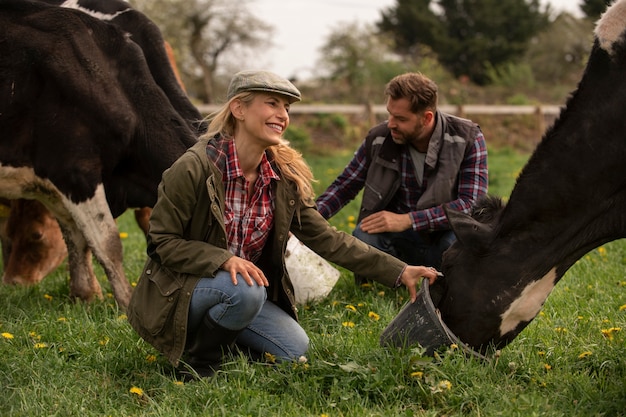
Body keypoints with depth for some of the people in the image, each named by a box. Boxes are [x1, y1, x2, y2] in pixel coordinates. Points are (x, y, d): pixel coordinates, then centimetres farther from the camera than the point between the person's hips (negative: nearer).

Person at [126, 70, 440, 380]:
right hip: (178, 292, -6)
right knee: (245, 290, -33)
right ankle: (198, 361, -8)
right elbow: (162, 242, -16)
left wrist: (399, 272, -7)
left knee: (295, 348, -8)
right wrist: (225, 259, -32)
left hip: (243, 292, 7)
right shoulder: (194, 167, -20)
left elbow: (325, 238, 0)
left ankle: (212, 335, 13)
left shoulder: (285, 176, -2)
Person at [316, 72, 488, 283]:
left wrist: (406, 220, -29)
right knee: (363, 238, -31)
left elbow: (472, 204, -22)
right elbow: (344, 185, 6)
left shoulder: (467, 137, -13)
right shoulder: (379, 138, -6)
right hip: (401, 241, 2)